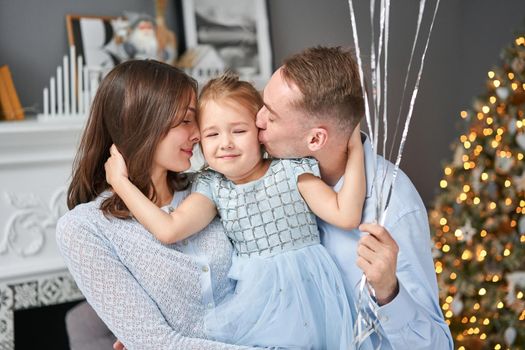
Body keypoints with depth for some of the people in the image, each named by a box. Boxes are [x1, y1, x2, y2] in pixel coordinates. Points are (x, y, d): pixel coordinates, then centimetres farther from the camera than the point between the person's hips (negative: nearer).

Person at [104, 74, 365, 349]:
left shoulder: (290, 170, -4)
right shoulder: (212, 187, 3)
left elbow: (346, 216, -10)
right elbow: (168, 229, -11)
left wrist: (355, 150, -13)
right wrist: (120, 181, -5)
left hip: (304, 290, -2)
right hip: (254, 300, 2)